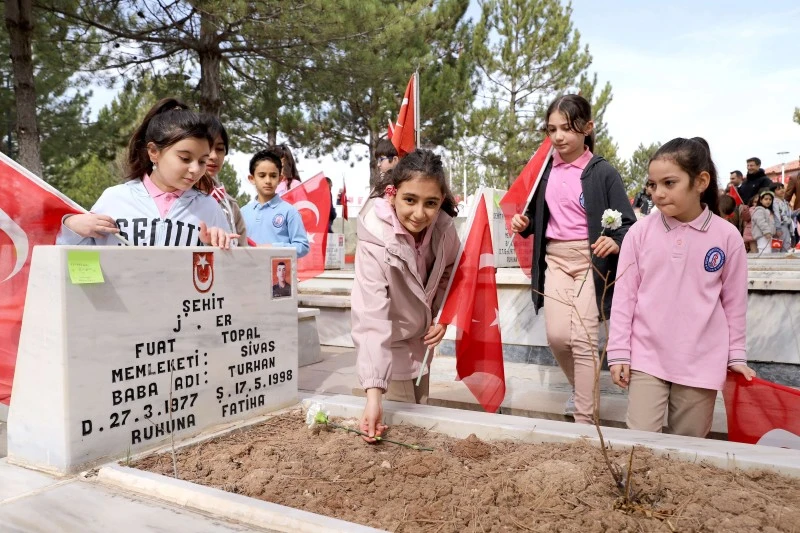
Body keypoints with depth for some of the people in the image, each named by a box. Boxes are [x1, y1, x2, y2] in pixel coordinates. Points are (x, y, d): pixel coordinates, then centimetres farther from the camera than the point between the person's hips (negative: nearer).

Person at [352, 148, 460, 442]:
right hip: (389, 343, -5)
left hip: (421, 336, 5)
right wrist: (373, 395, -46)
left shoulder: (444, 227, -19)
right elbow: (371, 320, -41)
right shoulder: (376, 241, -34)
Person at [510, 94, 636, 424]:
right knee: (557, 335, 0)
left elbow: (628, 223, -7)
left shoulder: (602, 172, -8)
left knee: (583, 339, -6)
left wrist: (615, 242, -29)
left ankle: (584, 419, 6)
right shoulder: (545, 170, 6)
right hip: (555, 260, 4)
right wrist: (524, 222, -5)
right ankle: (580, 389, 31)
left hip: (590, 260, -4)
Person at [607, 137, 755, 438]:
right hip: (646, 357, 0)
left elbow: (734, 302, 5)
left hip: (701, 362, 1)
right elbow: (624, 297, -1)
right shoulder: (640, 233, -4)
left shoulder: (727, 236, -4)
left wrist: (736, 355, 10)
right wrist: (619, 352, -2)